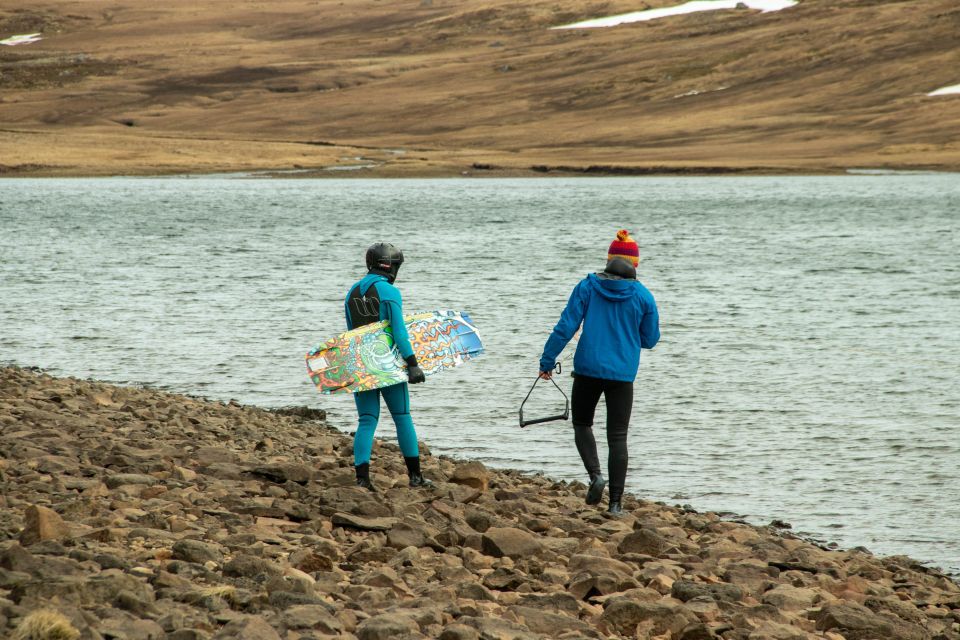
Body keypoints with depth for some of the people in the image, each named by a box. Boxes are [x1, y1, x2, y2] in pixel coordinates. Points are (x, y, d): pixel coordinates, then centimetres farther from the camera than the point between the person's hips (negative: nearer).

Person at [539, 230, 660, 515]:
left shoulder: (587, 287, -2)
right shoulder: (643, 296, -2)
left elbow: (566, 326, -6)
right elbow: (650, 340, 6)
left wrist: (547, 360, -1)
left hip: (588, 368, 0)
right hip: (622, 374, 0)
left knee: (582, 424, 19)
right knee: (617, 436, 6)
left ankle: (595, 474, -5)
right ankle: (615, 502, 1)